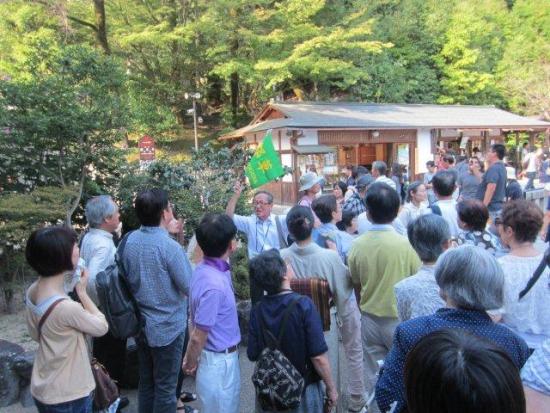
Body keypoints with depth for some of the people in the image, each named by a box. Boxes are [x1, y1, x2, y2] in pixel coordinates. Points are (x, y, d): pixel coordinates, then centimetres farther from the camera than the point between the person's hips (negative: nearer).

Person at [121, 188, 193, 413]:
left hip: (141, 324, 6)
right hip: (167, 327, -6)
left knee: (146, 382, 21)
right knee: (165, 387, 11)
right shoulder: (169, 246, -24)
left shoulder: (129, 241, -4)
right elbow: (190, 288, -17)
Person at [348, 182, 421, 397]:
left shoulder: (357, 245, -10)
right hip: (400, 320, -2)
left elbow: (357, 287, 2)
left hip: (370, 320, 3)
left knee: (373, 376, 15)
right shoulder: (407, 244, -19)